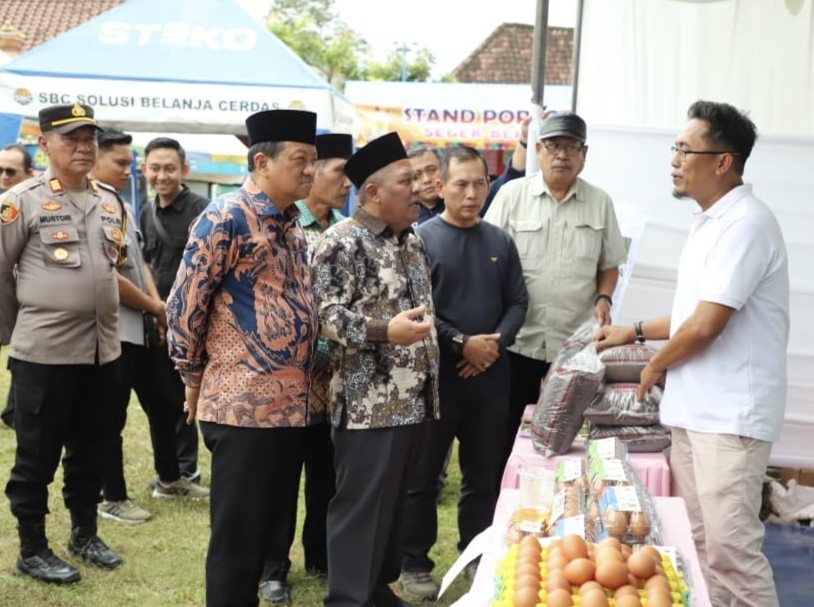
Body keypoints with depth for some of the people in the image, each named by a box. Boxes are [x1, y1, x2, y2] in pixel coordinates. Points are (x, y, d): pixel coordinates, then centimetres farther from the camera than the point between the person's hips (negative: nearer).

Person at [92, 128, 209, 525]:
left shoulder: (124, 208, 13)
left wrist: (156, 306, -1)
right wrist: (155, 307, -8)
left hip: (143, 327, 9)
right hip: (113, 330, -9)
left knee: (162, 406, 18)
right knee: (111, 418, 3)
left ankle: (169, 479, 34)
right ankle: (112, 498, 15)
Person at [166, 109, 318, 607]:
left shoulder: (291, 224, 13)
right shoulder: (226, 218, -13)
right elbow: (184, 305, -11)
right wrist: (194, 378, -1)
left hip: (292, 404, 8)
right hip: (244, 404, -8)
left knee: (274, 529, 15)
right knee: (237, 537, 0)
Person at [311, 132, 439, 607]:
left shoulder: (414, 241, 13)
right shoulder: (344, 241, -13)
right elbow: (324, 314, -18)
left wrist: (431, 379, 21)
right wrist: (385, 331, -29)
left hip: (412, 398, 8)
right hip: (369, 402, -8)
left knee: (395, 498, 15)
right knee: (360, 503, -3)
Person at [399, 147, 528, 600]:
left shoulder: (501, 242, 8)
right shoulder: (422, 239, -5)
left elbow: (518, 302, 8)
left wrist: (496, 344, -9)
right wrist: (461, 343, -16)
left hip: (490, 375, 4)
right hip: (437, 373, -4)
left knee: (484, 474, 12)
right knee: (423, 474, 3)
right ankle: (415, 563, 13)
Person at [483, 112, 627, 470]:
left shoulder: (600, 203, 7)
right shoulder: (512, 195, 1)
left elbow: (609, 265, 15)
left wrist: (603, 298, -5)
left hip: (576, 342, 1)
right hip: (516, 339, -1)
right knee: (503, 431, 6)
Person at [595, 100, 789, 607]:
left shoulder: (744, 224, -17)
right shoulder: (712, 222, 15)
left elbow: (705, 325, -20)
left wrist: (655, 367, -3)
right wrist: (636, 331, 25)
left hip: (729, 417, -10)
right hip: (694, 409, 10)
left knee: (730, 546, -10)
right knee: (695, 544, 12)